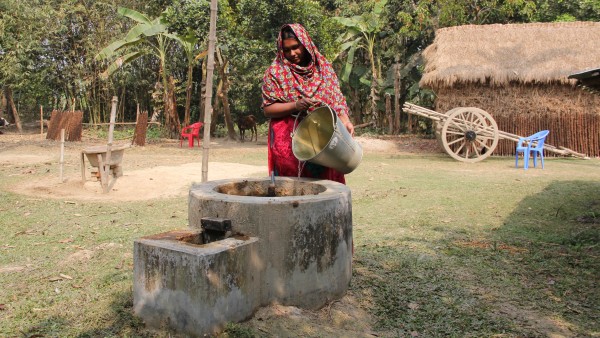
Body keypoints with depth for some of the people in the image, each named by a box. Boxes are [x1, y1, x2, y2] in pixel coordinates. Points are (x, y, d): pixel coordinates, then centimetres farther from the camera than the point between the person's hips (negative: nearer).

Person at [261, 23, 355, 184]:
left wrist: (345, 120, -11)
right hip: (288, 141, -2)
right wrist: (295, 106, -18)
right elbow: (267, 109, -3)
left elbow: (337, 99, 7)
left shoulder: (323, 66, 8)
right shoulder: (275, 71, 0)